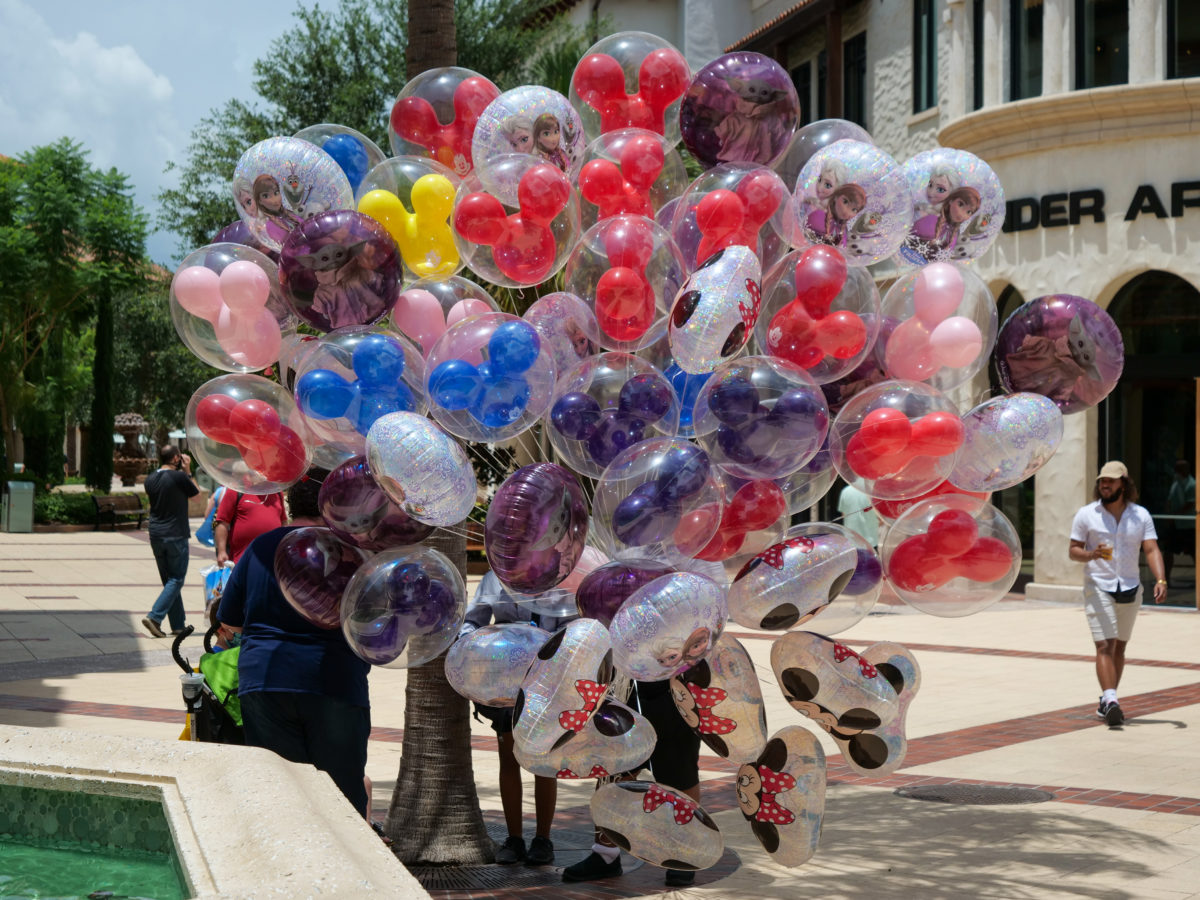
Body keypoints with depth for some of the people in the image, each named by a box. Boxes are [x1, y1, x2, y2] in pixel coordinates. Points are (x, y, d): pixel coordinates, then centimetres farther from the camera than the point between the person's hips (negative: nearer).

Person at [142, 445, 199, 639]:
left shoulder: (150, 479, 5)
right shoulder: (179, 477, -13)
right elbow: (196, 493, 2)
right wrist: (188, 471, 9)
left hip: (155, 535, 6)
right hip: (175, 536, -6)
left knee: (169, 580, 13)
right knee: (176, 580, 0)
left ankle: (178, 625, 15)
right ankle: (154, 617, -15)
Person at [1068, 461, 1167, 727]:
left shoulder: (1140, 515, 3)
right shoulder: (1086, 514, -1)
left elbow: (1152, 550, -6)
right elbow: (1073, 550, 0)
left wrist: (1160, 580, -21)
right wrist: (1091, 555, -22)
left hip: (1131, 590, 3)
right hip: (1098, 589, -3)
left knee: (1119, 647, 10)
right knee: (1105, 646, -14)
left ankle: (1106, 702, 21)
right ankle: (1111, 700, -25)